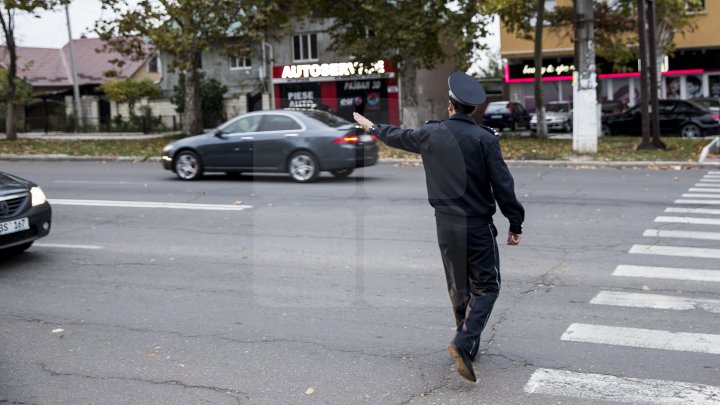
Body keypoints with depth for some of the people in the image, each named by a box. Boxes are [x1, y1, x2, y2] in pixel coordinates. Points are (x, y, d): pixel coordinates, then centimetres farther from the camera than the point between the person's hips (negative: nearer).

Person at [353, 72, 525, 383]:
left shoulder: (431, 133, 0)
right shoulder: (485, 138, -11)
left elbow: (399, 137, 19)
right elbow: (503, 184, -11)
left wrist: (372, 127, 39)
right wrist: (516, 224, -1)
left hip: (446, 226, 4)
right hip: (478, 226, -4)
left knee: (458, 287, 17)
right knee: (485, 287, 5)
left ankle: (468, 347, 28)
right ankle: (464, 342, -13)